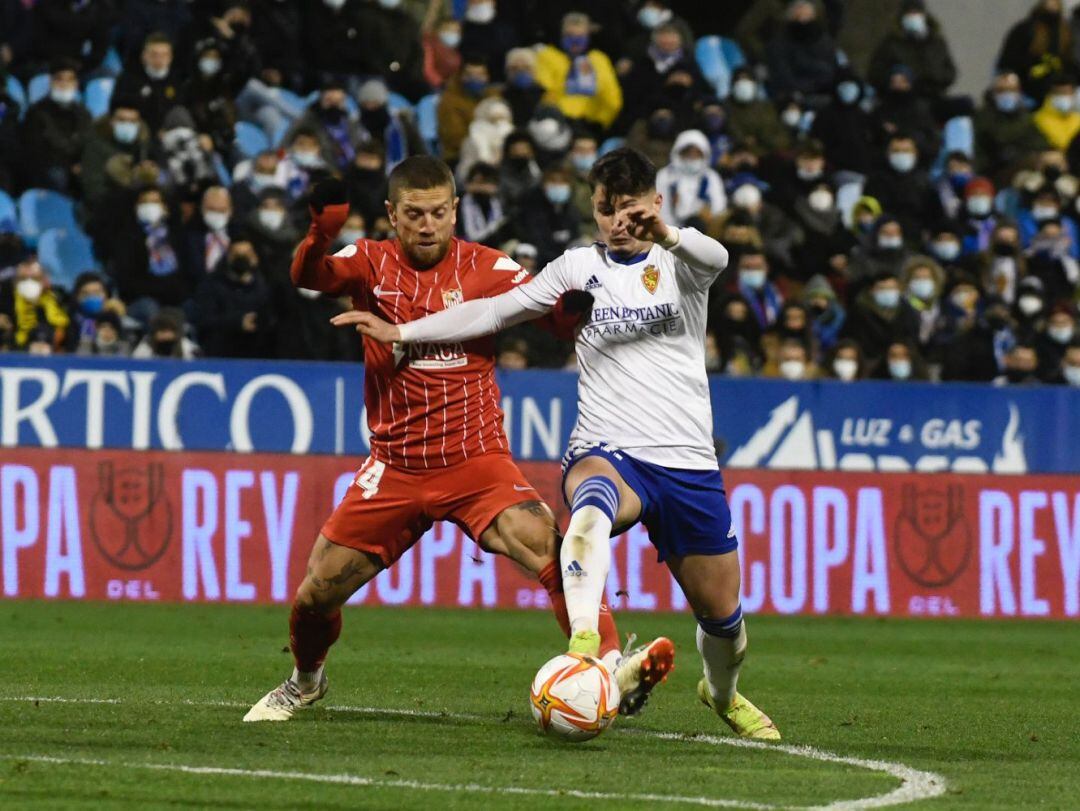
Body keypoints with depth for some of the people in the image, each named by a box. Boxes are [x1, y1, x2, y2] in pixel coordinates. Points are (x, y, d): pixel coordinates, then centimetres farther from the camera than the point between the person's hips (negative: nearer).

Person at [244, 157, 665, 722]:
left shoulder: (485, 268, -1)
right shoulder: (371, 263, 2)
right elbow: (308, 277, -17)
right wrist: (319, 235, -40)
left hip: (476, 461, -2)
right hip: (394, 468, 2)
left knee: (548, 546, -26)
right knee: (317, 590, 3)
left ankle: (609, 665, -29)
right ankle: (305, 681, 33)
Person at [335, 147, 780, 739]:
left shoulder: (679, 263, 3)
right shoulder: (579, 267, 10)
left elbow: (715, 258, -22)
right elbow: (494, 311, 15)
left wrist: (666, 236, -46)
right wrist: (400, 332, 8)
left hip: (688, 463, 1)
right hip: (605, 451, -1)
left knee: (721, 612, 8)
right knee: (592, 508, -39)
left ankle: (722, 692, 42)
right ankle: (583, 646, -57)